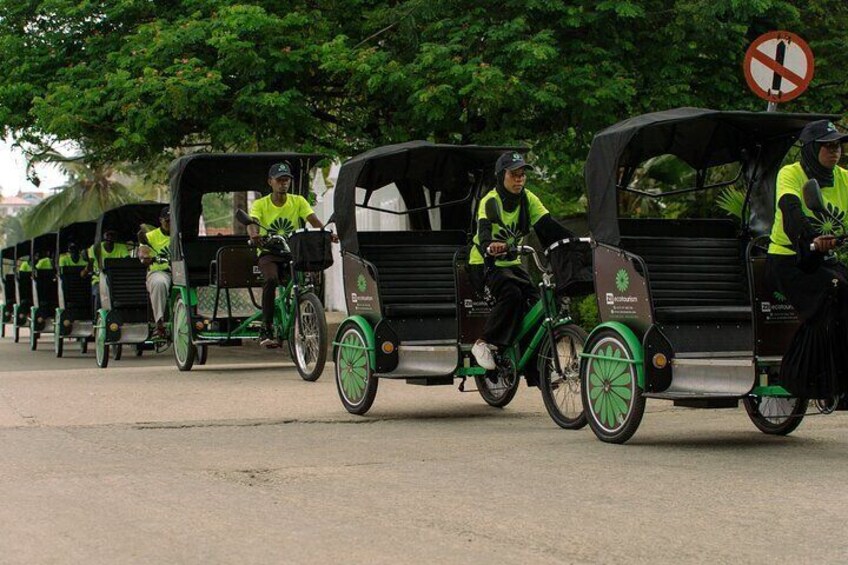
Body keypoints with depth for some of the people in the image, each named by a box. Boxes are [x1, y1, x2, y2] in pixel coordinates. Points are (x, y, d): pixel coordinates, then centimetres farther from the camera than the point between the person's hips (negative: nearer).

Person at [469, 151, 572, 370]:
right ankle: (484, 344, -20)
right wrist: (490, 246, -60)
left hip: (512, 264, 6)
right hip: (486, 263, -6)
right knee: (511, 295, -32)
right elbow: (484, 230, -36)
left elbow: (549, 227, -12)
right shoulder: (490, 201, -18)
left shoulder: (528, 199, -1)